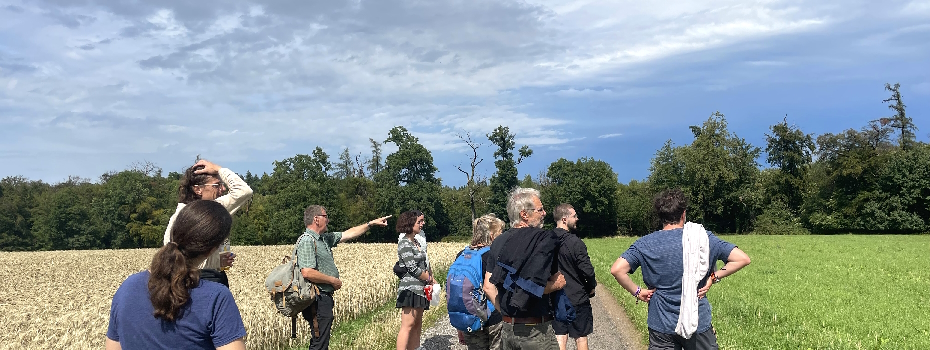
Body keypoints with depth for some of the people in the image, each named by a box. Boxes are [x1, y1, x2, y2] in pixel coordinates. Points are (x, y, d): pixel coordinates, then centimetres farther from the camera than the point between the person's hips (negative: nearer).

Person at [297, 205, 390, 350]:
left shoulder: (323, 238, 15)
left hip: (324, 299, 10)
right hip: (318, 300, -10)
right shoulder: (307, 241, -16)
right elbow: (307, 273, -25)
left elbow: (348, 234, 24)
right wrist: (333, 280, -14)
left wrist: (371, 223, 25)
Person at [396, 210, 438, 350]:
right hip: (411, 288, -9)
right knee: (408, 325, -12)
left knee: (417, 325, 10)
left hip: (420, 289, 9)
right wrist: (429, 278, -5)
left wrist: (432, 278, 7)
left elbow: (425, 263, 21)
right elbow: (412, 268, -17)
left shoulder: (417, 241, 15)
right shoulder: (404, 243, -12)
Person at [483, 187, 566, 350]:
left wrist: (506, 313, 13)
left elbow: (488, 287, 5)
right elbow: (559, 282, -14)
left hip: (507, 328, 5)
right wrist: (556, 285, 6)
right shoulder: (547, 239, -10)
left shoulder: (498, 242, 6)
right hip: (536, 331, -5)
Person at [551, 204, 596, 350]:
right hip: (577, 298, -4)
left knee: (560, 338, 9)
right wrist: (592, 286, 1)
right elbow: (587, 270, -18)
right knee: (581, 337, 12)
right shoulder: (575, 243, -19)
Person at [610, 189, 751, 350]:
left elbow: (617, 269, -16)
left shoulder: (645, 244, -5)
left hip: (661, 325, 0)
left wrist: (637, 291, -4)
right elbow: (742, 259, -6)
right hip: (699, 323, 0)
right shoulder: (703, 238, -4)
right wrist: (714, 277, -1)